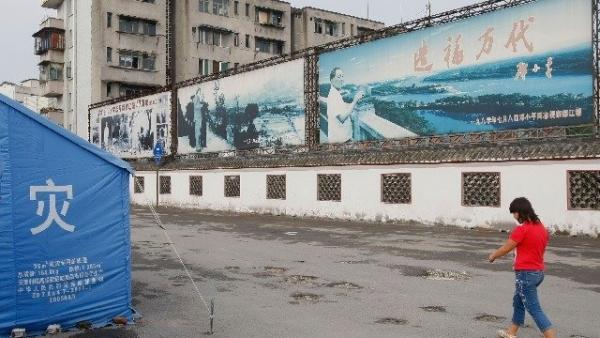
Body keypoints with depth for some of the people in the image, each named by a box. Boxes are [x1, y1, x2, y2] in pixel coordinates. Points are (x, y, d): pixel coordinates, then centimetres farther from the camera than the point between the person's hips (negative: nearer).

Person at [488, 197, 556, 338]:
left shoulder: (521, 229, -19)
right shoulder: (542, 228, 6)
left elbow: (505, 249, -10)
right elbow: (540, 248, 14)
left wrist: (493, 256, 8)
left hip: (526, 274, -9)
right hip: (539, 272, 9)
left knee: (534, 309, -3)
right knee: (518, 301, 23)